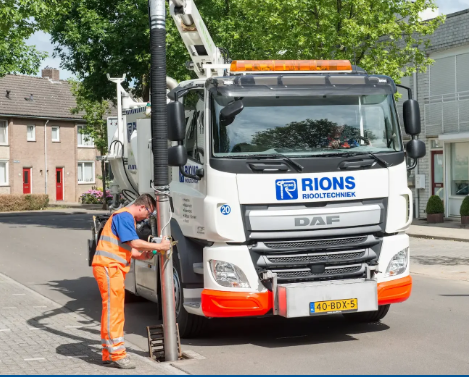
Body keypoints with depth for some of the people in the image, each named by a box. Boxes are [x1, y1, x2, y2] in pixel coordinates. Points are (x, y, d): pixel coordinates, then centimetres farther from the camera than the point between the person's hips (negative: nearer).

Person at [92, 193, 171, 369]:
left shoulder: (127, 218, 21)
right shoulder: (124, 216, -11)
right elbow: (134, 242, -19)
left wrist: (140, 255, 6)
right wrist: (159, 246, -12)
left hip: (114, 268, 11)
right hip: (108, 267, -11)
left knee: (114, 310, 12)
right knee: (113, 309, -9)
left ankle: (109, 354, 18)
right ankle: (117, 354, -8)